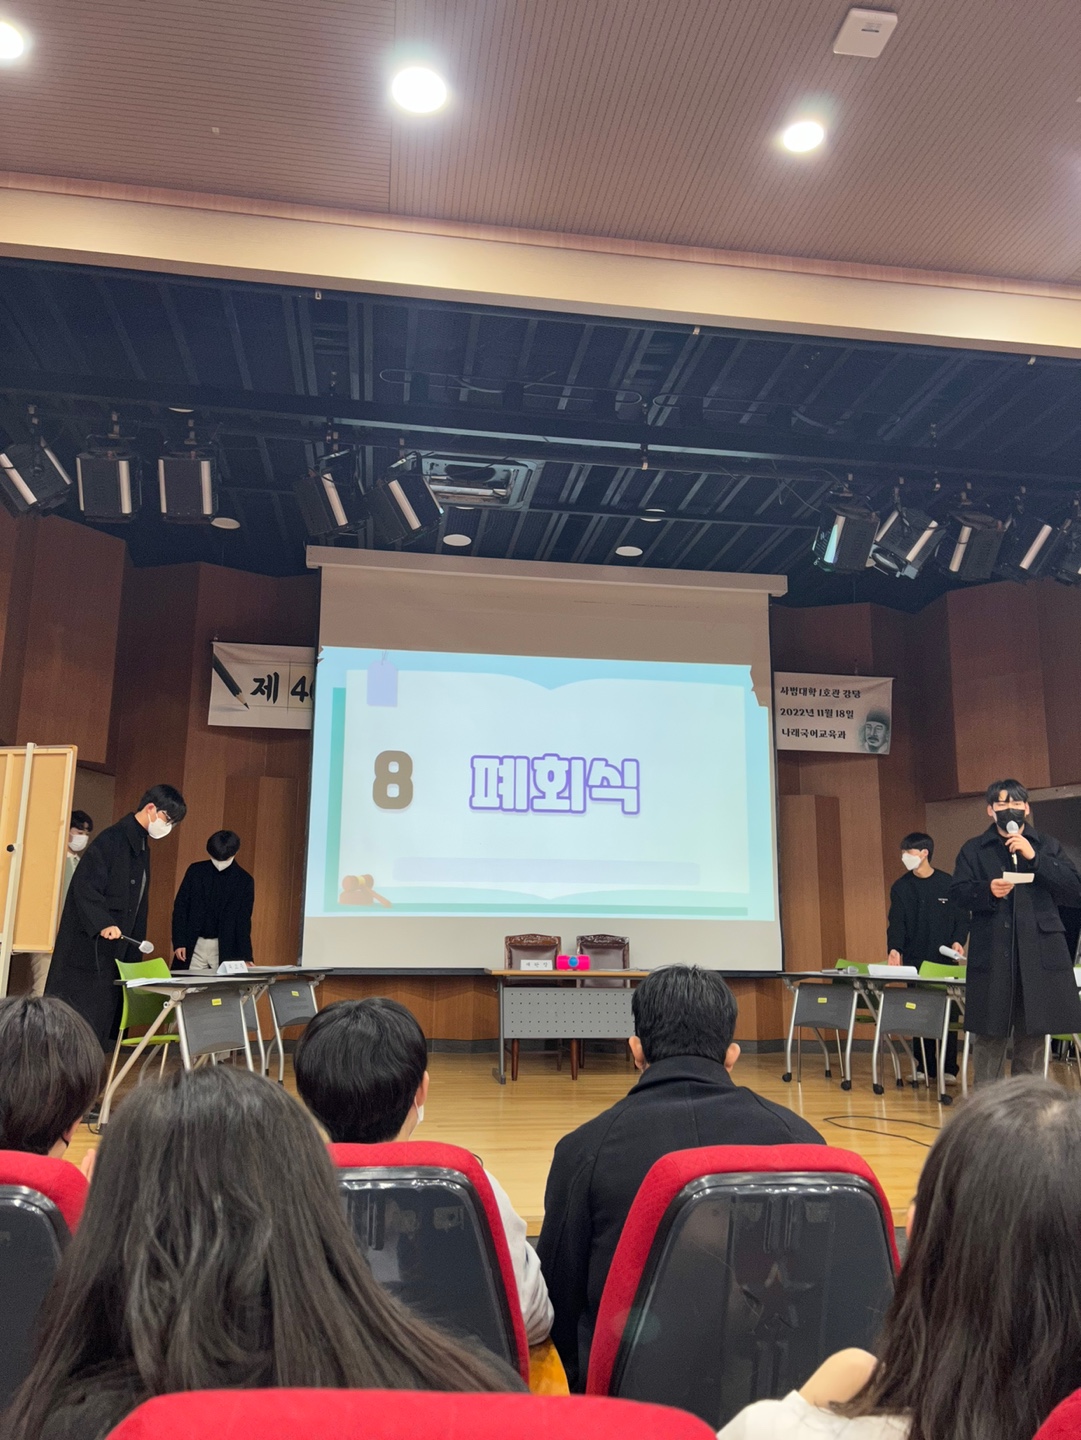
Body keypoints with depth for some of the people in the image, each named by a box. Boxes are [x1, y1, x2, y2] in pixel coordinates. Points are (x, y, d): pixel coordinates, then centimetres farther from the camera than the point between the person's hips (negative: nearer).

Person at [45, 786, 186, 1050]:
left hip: (116, 949, 8)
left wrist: (133, 954, 14)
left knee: (104, 1019, 7)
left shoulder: (142, 849, 15)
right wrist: (103, 923, -32)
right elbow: (84, 885, -21)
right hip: (88, 948, -8)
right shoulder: (112, 839, -12)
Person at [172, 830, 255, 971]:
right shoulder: (196, 871, 0)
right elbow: (180, 907, 3)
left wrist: (245, 957, -8)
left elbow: (243, 921, -1)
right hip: (193, 945, 1)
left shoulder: (244, 881, -2)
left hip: (225, 949, -1)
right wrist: (179, 942, -4)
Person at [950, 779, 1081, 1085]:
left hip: (1040, 954, 1)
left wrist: (1034, 858, -10)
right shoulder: (973, 850, 10)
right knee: (990, 1034, 0)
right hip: (992, 954, -1)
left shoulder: (1048, 847, 12)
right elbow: (957, 893, 2)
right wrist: (987, 890, -17)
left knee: (1033, 1035, 7)